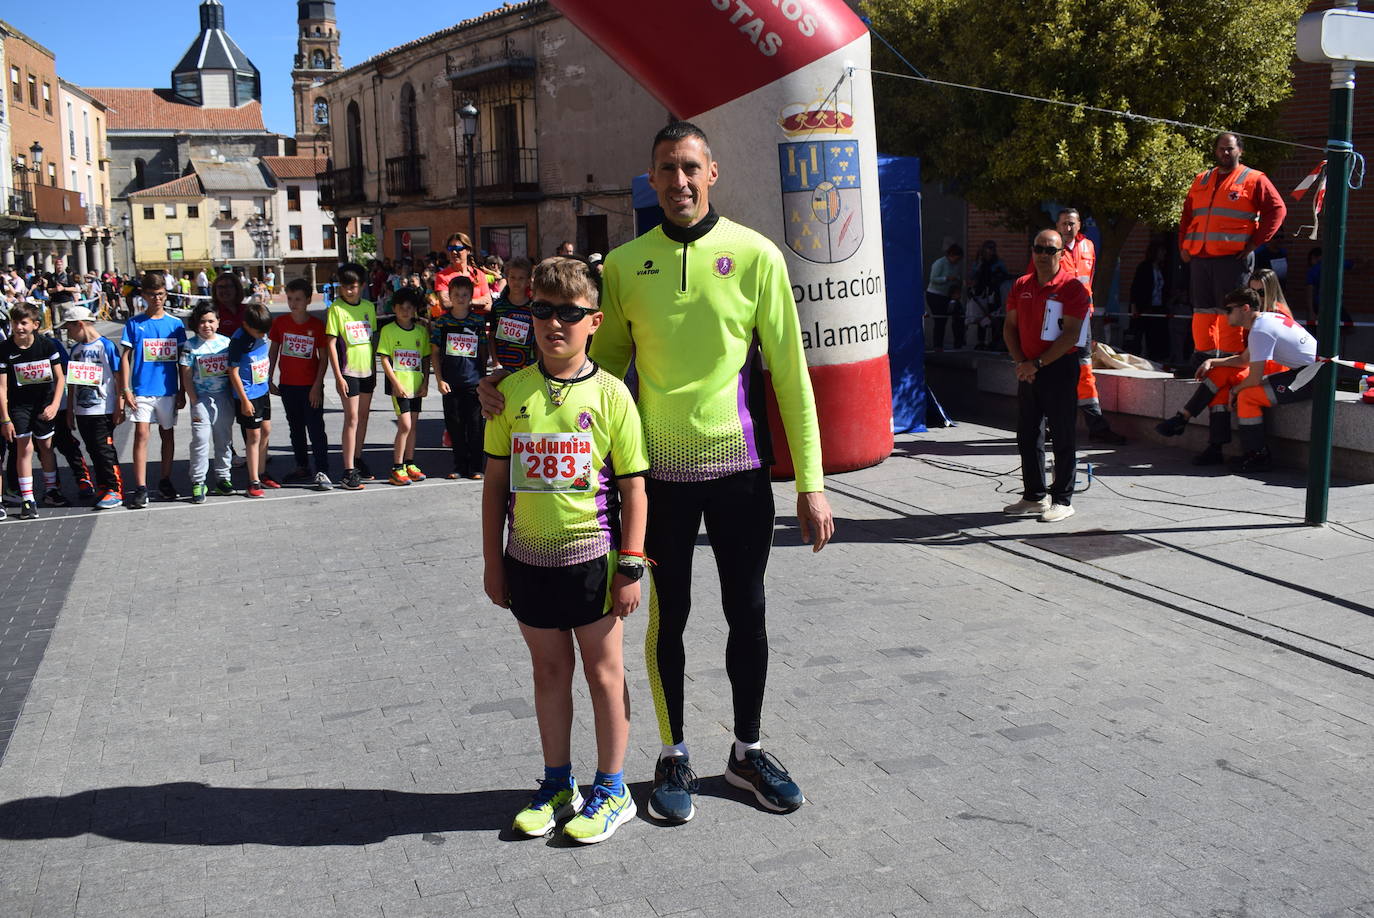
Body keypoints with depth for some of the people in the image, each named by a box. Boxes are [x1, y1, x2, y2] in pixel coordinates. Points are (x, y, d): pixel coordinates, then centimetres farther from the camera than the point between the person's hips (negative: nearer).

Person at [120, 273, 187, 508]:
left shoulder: (175, 324, 4)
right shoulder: (134, 324, 0)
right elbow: (125, 357, 0)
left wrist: (182, 391, 5)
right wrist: (125, 390, -7)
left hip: (168, 390, 2)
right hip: (142, 390, -2)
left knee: (168, 434, 11)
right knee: (141, 435, -7)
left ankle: (165, 482, 24)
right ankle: (141, 488, -7)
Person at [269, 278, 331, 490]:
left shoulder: (317, 325, -7)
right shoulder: (280, 323, 1)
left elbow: (323, 358, -5)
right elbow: (273, 352, 9)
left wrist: (317, 386, -10)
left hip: (311, 387, -4)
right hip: (287, 385, 4)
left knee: (316, 430, -6)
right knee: (296, 429, 15)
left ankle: (322, 472, -4)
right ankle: (302, 467, 27)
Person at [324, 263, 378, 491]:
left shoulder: (369, 307, 7)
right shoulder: (336, 309, -8)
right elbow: (331, 344, -10)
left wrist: (374, 369, 14)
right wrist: (338, 376, -14)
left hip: (367, 369, 5)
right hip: (348, 370, -5)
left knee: (363, 416, 13)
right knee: (352, 418, -8)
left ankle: (357, 459, 29)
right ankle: (349, 471, -6)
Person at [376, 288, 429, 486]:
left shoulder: (421, 331, 7)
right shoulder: (388, 330, -4)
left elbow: (426, 359, 11)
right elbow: (384, 359, -6)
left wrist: (425, 383, 3)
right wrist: (396, 383, -13)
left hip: (416, 385, 5)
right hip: (399, 384, -5)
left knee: (413, 425, 10)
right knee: (405, 425, -10)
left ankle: (409, 464, 21)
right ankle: (397, 468, -3)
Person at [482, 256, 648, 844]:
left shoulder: (609, 393, -8)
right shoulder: (511, 392, 1)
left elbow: (633, 486, -6)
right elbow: (495, 480, 6)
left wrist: (630, 566, -9)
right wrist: (492, 560, 5)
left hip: (591, 556, -3)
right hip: (528, 556, 4)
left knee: (603, 670, 8)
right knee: (549, 669, 16)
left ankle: (611, 790, 22)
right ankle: (558, 783, 31)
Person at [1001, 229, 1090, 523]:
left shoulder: (1072, 287, -9)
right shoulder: (1021, 286, 10)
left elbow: (1071, 335, -15)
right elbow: (1010, 326, 12)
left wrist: (1038, 363, -17)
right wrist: (1020, 361, -2)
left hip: (1059, 368, -6)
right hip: (1028, 370, 6)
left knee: (1063, 436, 0)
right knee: (1027, 435, 11)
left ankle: (1062, 500, 7)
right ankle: (1034, 497, 22)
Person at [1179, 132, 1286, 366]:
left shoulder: (1254, 180, 3)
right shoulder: (1201, 180, 19)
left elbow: (1277, 210, -3)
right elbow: (1187, 215, 24)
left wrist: (1255, 242, -10)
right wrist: (1183, 245, 11)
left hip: (1233, 257, -5)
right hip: (1199, 257, 5)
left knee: (1229, 311, -6)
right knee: (1202, 311, 9)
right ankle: (1203, 358, 16)